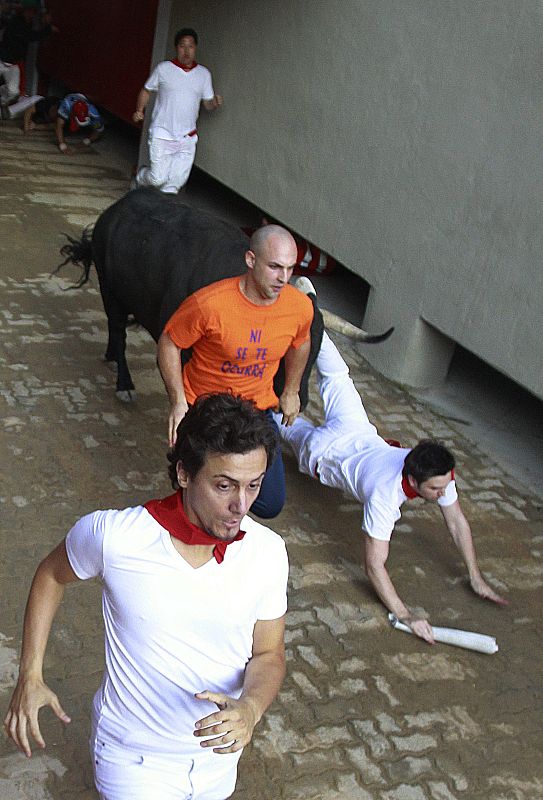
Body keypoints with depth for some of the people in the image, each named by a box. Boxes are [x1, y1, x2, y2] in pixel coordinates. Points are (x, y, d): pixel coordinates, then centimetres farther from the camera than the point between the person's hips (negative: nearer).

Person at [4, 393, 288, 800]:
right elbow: (52, 575, -4)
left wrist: (250, 709, -28)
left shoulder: (267, 551, -18)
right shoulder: (112, 535, -25)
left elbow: (269, 655, -7)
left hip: (217, 750, 3)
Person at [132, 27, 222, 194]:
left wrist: (215, 103, -11)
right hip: (162, 135, -3)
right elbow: (146, 91, 9)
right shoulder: (163, 69, -2)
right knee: (158, 178, -7)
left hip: (187, 138, 3)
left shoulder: (204, 74, 7)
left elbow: (207, 104, 12)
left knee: (175, 182, 0)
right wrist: (139, 110, -7)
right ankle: (140, 178, 25)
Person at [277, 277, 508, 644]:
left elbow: (457, 521, -18)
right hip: (325, 451, -5)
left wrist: (476, 578, -18)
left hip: (359, 434, 6)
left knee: (336, 377, 27)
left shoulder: (441, 473, -32)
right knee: (292, 425, 27)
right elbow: (375, 566, -46)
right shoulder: (386, 493, -47)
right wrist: (406, 616, -52)